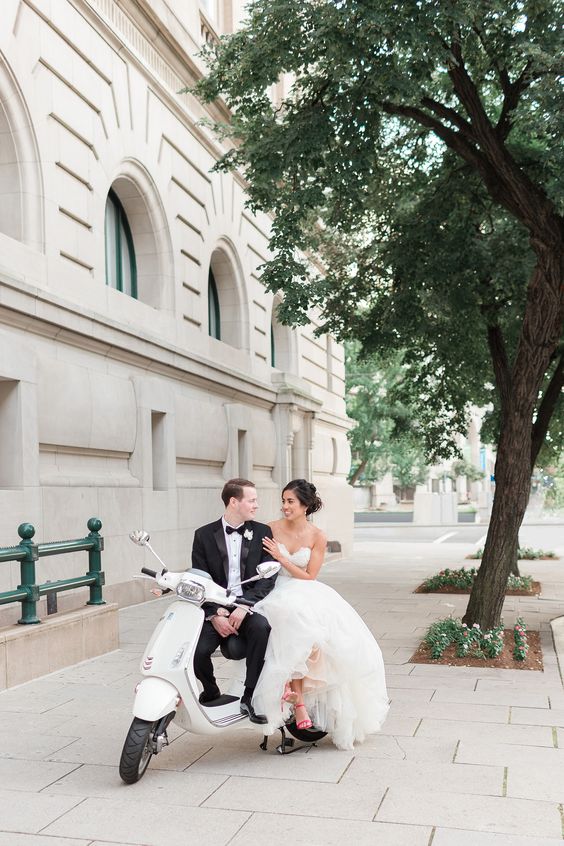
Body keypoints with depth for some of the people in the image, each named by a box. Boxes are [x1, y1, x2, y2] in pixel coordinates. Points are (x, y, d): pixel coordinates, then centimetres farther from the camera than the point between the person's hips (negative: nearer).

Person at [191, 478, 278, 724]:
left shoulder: (262, 533, 7)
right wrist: (214, 614, -14)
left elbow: (268, 576, -2)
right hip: (215, 610, 0)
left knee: (261, 627, -33)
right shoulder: (204, 535, 6)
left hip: (248, 608, 0)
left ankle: (250, 697, -20)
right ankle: (211, 694, 7)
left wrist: (245, 606, -17)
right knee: (197, 650, -25)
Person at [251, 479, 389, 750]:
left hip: (307, 593, 2)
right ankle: (298, 701, -24)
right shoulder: (271, 530, 0)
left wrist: (281, 557, -11)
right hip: (278, 594, -2)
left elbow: (309, 577, -2)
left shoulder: (317, 537, 1)